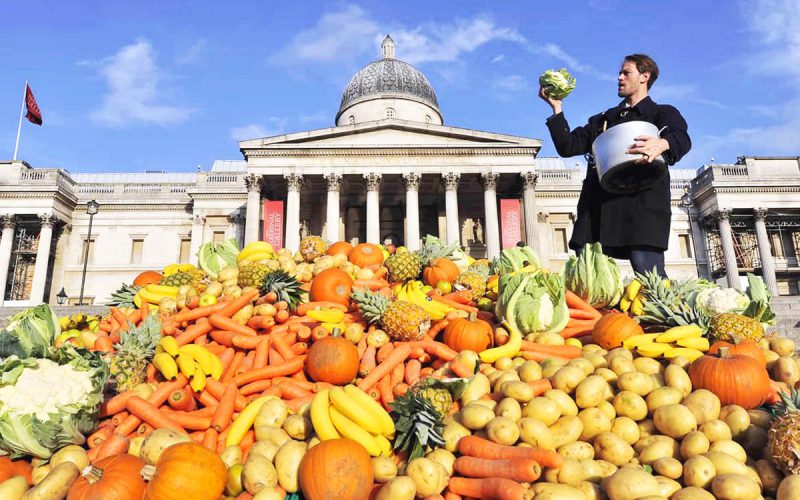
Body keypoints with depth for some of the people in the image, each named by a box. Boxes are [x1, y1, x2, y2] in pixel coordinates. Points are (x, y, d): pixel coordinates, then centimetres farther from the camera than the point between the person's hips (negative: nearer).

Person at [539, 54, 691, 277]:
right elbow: (567, 146, 20)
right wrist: (557, 108, 16)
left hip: (642, 203, -4)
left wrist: (662, 143, -32)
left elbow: (682, 138, -8)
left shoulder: (662, 113, 14)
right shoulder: (600, 120, 30)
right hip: (598, 208, 5)